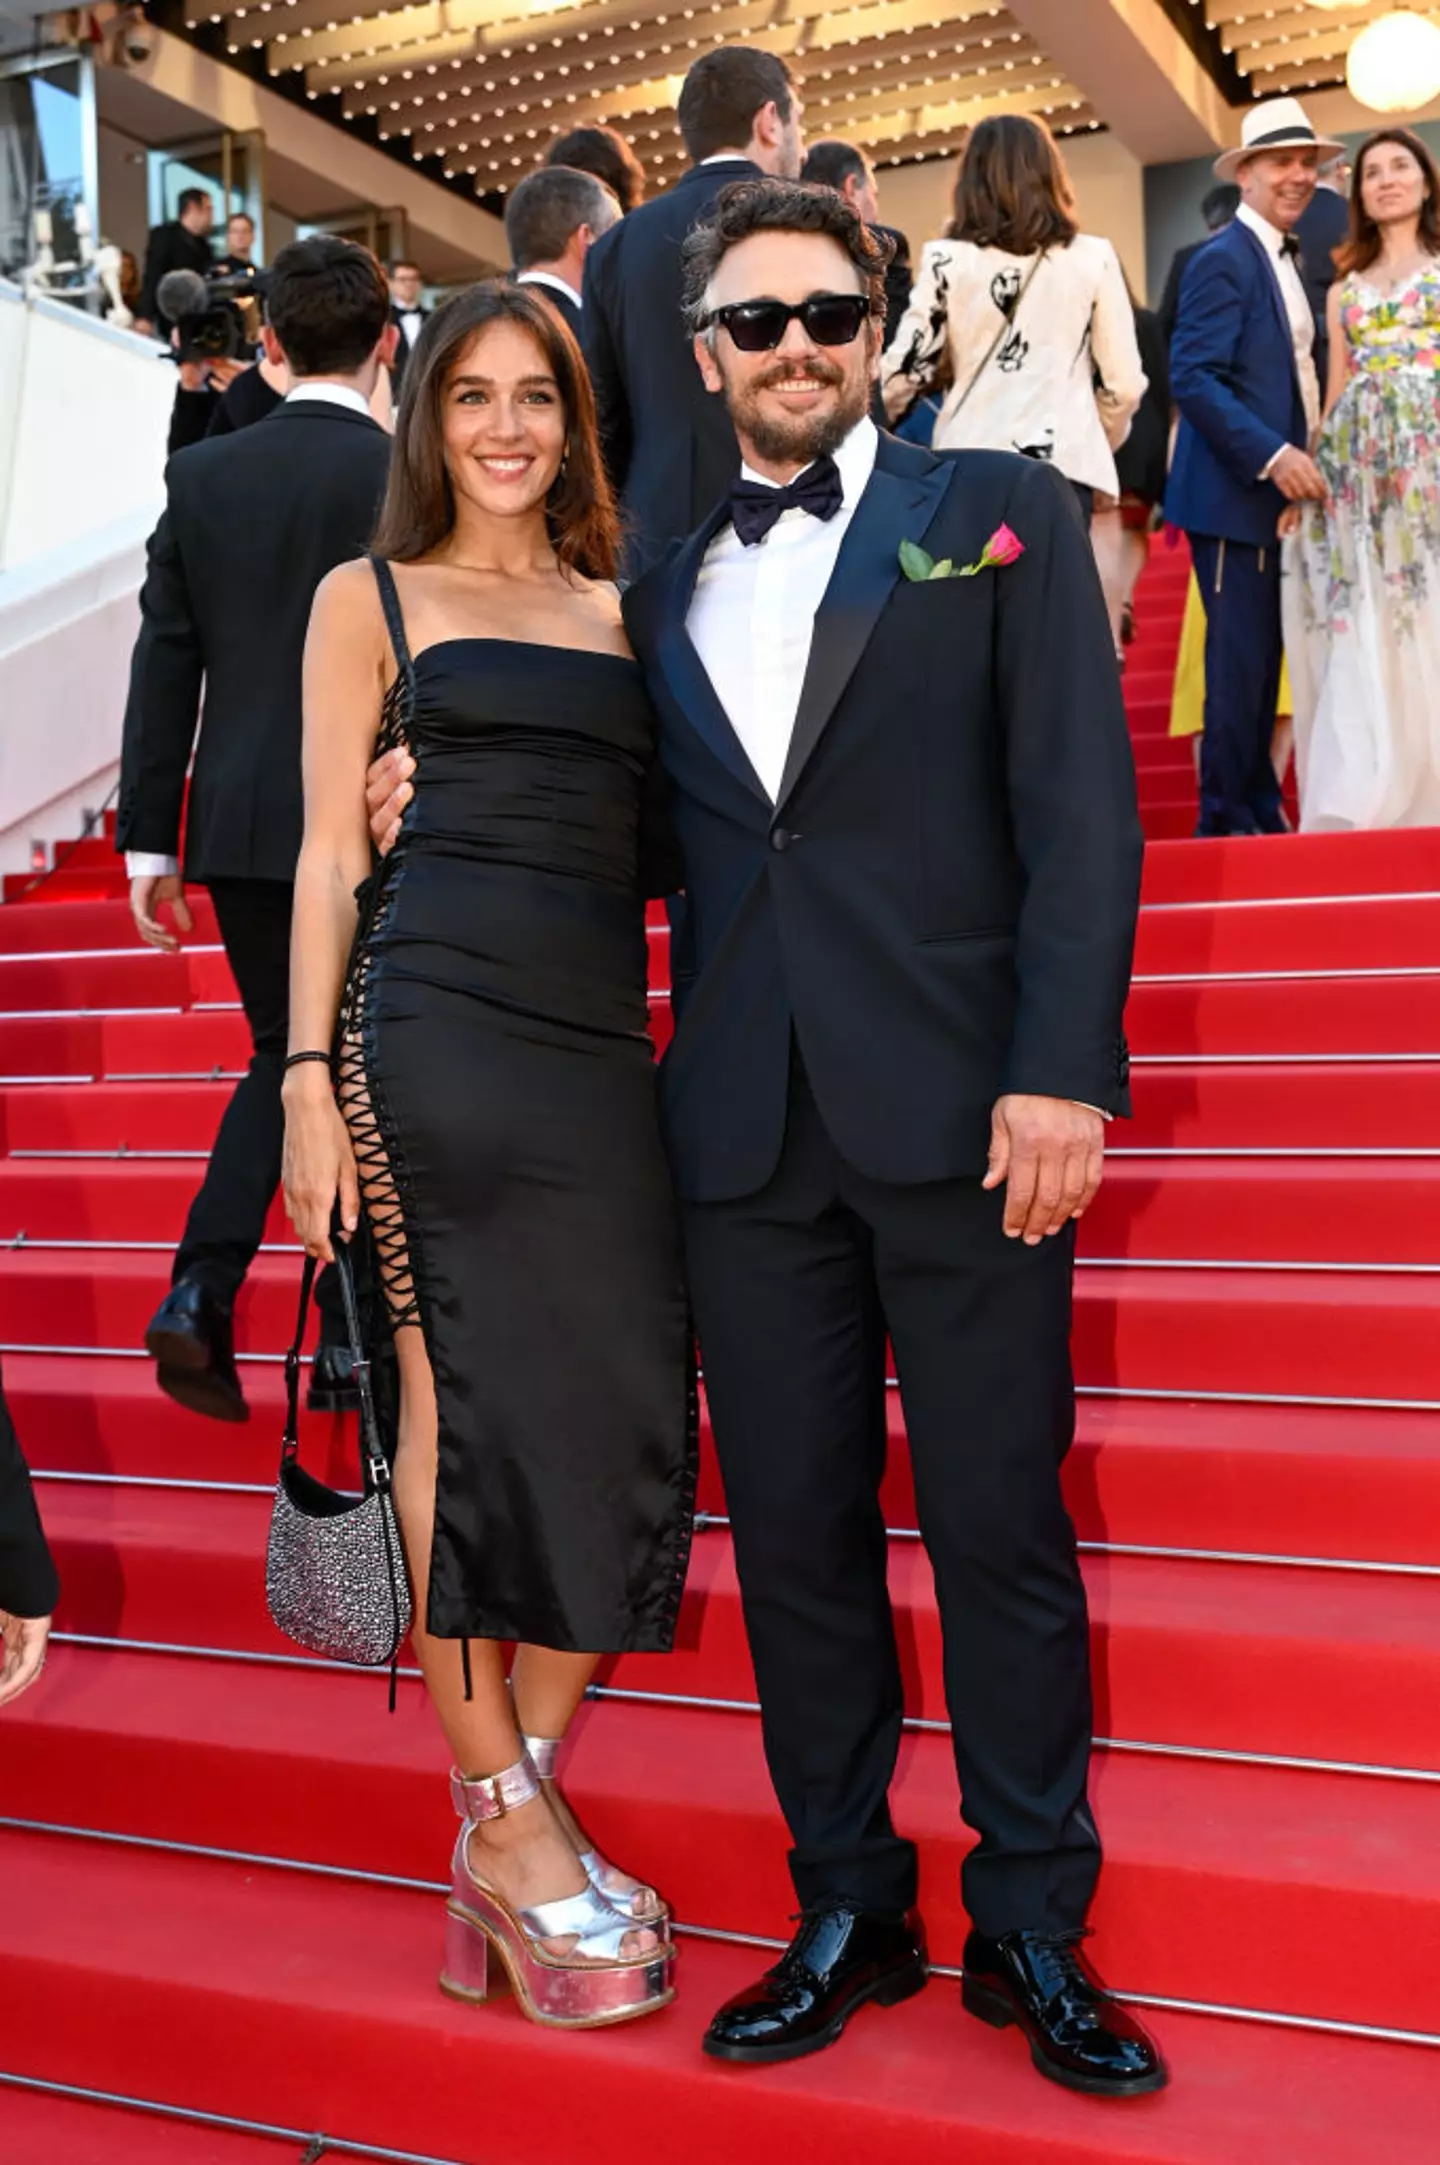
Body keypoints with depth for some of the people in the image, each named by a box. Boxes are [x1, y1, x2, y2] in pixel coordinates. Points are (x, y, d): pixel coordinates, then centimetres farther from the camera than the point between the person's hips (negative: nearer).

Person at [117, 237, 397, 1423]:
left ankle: (202, 1292, 5)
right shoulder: (404, 476, -7)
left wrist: (149, 838, 9)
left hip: (238, 824, 4)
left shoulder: (201, 475, 4)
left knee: (283, 1056, 19)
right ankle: (350, 1346, 13)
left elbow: (164, 664, 5)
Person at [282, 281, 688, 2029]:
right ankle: (508, 1826, 12)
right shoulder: (371, 600, 11)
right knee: (462, 1407, -1)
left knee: (621, 1419, 0)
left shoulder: (621, 612, 21)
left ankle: (518, 1819, 15)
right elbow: (328, 852, 5)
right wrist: (308, 1082, -5)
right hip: (436, 1025, -4)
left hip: (604, 1044, 4)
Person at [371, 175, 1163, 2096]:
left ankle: (1035, 1932, 19)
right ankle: (849, 1909, 25)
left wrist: (1062, 1067, -13)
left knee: (1000, 1532, 2)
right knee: (794, 1535, 9)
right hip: (750, 1132, 4)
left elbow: (1079, 803, -3)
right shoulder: (661, 597, 18)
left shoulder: (998, 513, 6)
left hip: (961, 1112, -3)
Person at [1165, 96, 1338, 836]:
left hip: (1279, 489, 9)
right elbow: (1191, 379, -20)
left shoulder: (1292, 257, 17)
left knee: (1263, 657, 12)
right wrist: (1274, 456, -24)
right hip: (1234, 493, -8)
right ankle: (1227, 818, 2)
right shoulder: (1223, 259, -11)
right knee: (1241, 658, -6)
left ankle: (1260, 806, 20)